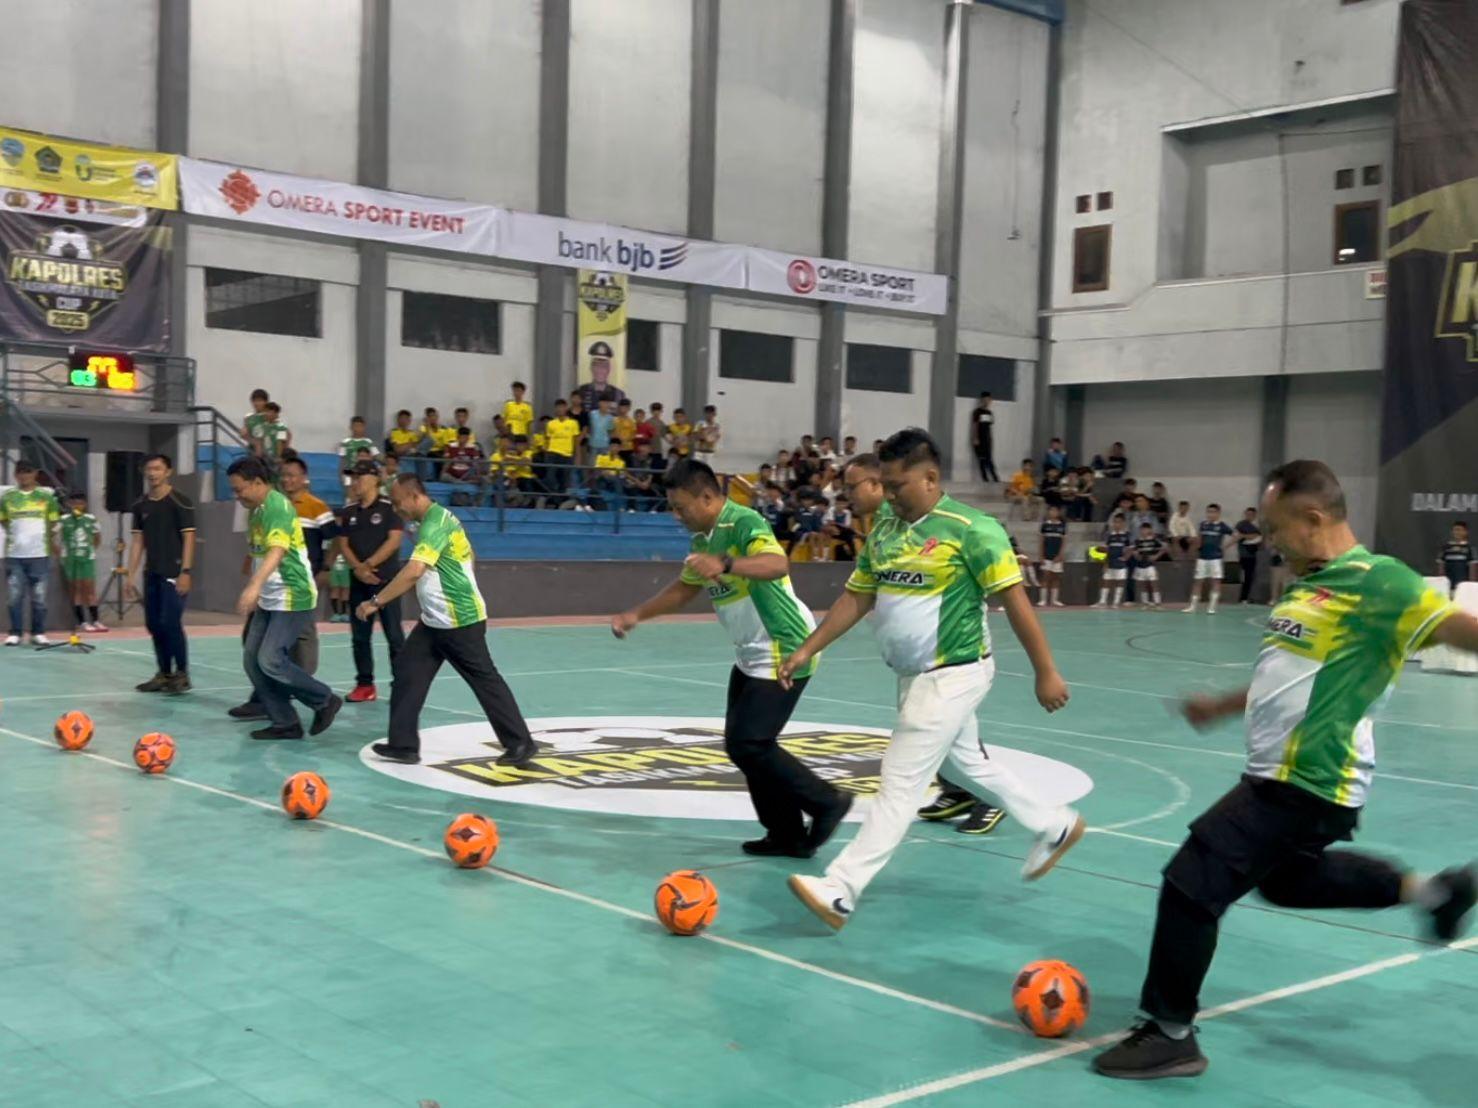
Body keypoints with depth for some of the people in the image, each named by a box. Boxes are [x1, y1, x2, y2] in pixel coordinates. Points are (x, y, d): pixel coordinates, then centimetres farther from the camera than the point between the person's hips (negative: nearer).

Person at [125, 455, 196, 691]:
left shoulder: (180, 502, -7)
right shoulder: (141, 506, 10)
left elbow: (188, 538, -10)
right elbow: (138, 541, 14)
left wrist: (186, 571, -16)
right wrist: (131, 575, 9)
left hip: (173, 573, -6)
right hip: (151, 574, 6)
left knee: (170, 623, -10)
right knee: (153, 624, 7)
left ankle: (181, 675, 2)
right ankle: (164, 673, 17)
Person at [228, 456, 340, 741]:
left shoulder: (278, 507, -17)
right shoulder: (257, 511, 12)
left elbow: (277, 551, -33)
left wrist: (254, 586, -45)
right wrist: (253, 591, 23)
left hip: (292, 598, -10)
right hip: (268, 600, 10)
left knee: (271, 661, -15)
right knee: (252, 660, 4)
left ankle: (325, 701, 4)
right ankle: (285, 723, 11)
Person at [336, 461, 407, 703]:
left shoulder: (389, 508, -5)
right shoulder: (348, 511, 10)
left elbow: (394, 541, -11)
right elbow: (342, 544, 7)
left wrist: (369, 565, -14)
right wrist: (357, 568, -9)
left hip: (386, 579, -5)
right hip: (358, 581, 5)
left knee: (394, 635, -5)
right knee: (359, 636, 6)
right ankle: (365, 684, 13)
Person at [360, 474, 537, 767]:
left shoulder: (436, 522, -21)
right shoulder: (436, 519, 11)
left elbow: (413, 571, -31)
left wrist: (376, 602, -29)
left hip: (459, 621, -10)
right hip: (435, 621, 10)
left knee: (485, 681, -1)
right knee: (406, 671, 5)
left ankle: (521, 743, 9)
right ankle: (403, 745, 8)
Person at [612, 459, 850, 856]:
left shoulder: (744, 523, -20)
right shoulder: (702, 538, 9)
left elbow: (778, 564, -40)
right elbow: (683, 589, 23)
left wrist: (725, 565, -56)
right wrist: (635, 615, 13)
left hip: (783, 652, -10)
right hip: (751, 656, 10)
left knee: (748, 744, -12)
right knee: (740, 742, 9)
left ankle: (826, 803, 3)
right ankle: (787, 834, 17)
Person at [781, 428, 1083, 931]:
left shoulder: (969, 529, -17)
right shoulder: (884, 531, 6)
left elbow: (1015, 600, -15)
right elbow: (855, 598, 12)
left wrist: (1046, 672, -14)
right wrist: (808, 649, 6)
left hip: (953, 676, -9)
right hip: (914, 676, 9)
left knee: (900, 785, -8)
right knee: (969, 765, 22)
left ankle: (840, 892, -6)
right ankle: (1055, 826, 42)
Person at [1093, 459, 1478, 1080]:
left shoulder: (1378, 582, -17)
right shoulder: (1314, 582, 11)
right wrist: (1223, 707, 33)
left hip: (1305, 785, -10)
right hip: (1289, 777, 10)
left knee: (1192, 884, -8)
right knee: (1287, 878, 31)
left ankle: (1170, 1034, 7)